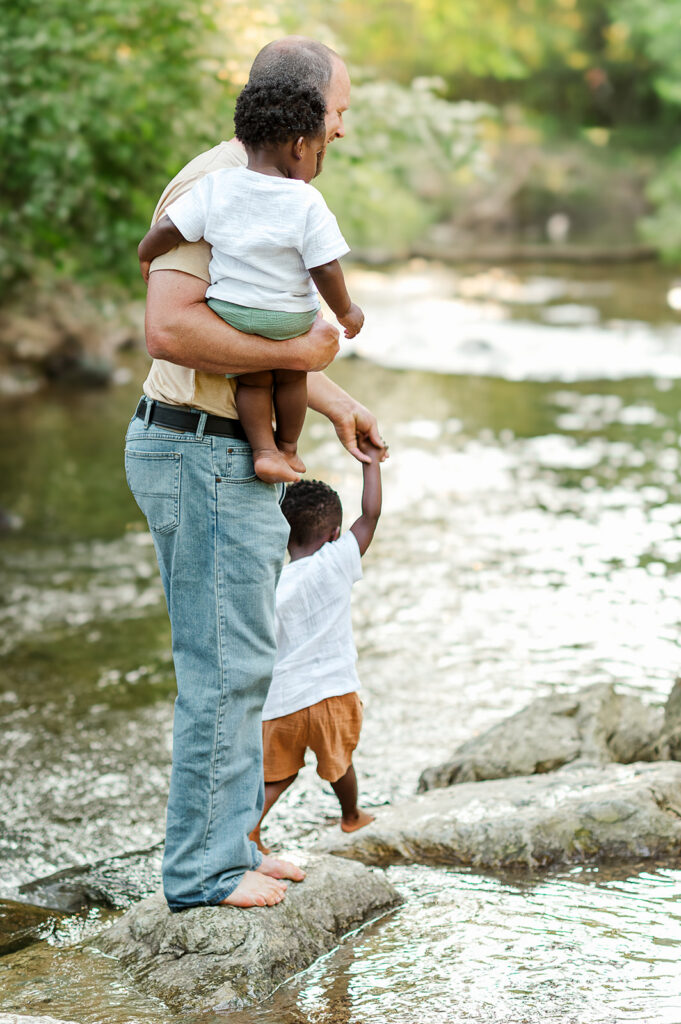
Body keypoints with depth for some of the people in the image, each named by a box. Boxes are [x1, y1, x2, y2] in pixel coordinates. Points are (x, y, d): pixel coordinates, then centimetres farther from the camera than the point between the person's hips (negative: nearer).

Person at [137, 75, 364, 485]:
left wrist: (145, 256, 13)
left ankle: (265, 451, 14)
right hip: (288, 320, -2)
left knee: (253, 381, 23)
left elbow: (169, 228, -8)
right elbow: (326, 270, -16)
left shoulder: (215, 186, -10)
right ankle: (288, 448, 38)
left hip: (230, 310, 2)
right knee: (291, 376, 24)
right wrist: (346, 310, 1)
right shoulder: (307, 204, -18)